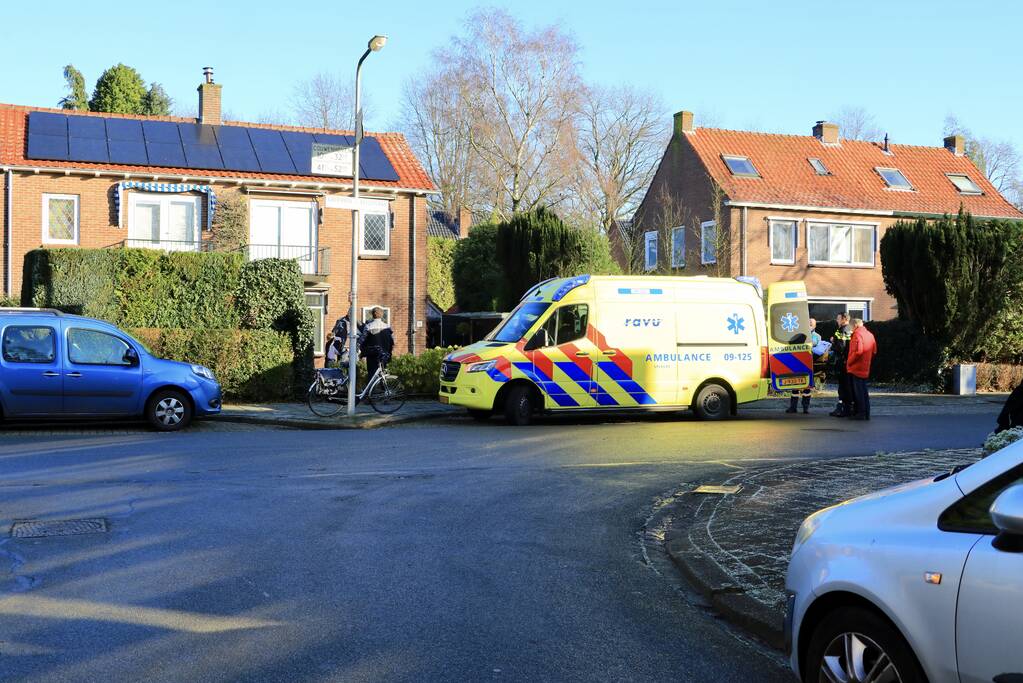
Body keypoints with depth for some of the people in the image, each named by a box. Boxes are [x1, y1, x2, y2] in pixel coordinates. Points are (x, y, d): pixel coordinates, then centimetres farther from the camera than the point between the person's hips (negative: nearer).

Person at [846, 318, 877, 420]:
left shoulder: (857, 335, -15)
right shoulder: (870, 334, 11)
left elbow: (857, 351, -24)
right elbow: (874, 351, 12)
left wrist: (849, 362, -12)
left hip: (856, 368, -8)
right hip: (865, 368, 8)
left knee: (858, 391, -3)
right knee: (864, 391, 13)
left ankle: (861, 413, -2)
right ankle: (866, 413, 15)